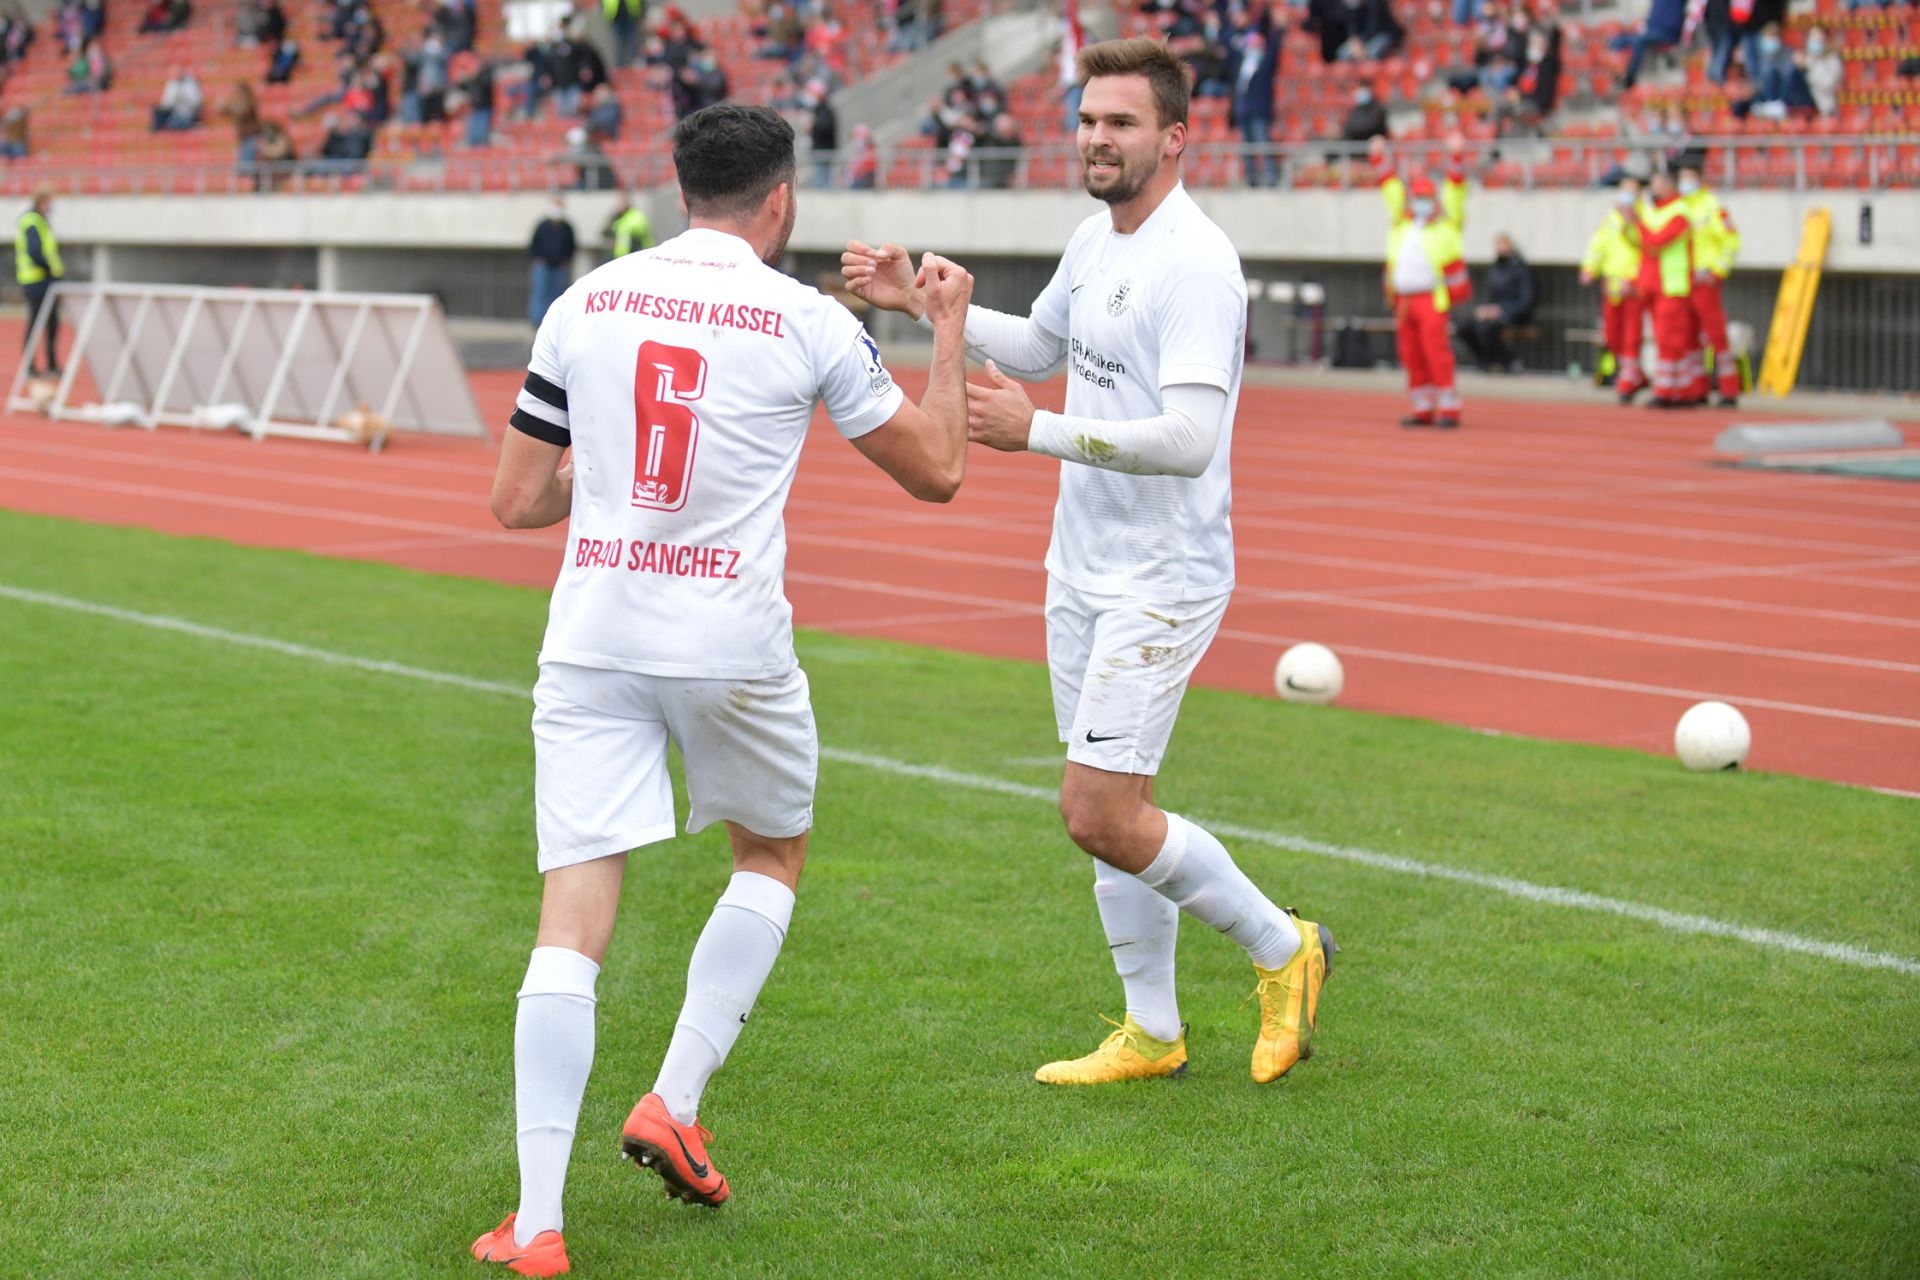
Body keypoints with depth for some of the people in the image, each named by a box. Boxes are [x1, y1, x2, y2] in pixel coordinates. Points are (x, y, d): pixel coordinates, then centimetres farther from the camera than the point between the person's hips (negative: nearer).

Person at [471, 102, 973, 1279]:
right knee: (774, 854, 26)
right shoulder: (811, 322, -3)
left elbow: (517, 500, 9)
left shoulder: (584, 304, 5)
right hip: (730, 645, -2)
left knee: (573, 922, 0)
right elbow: (937, 470, 8)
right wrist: (950, 330, 22)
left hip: (592, 638, 2)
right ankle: (676, 1106, 15)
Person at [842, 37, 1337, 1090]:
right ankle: (1152, 1033, 23)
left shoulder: (1195, 263, -19)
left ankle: (1280, 949, 10)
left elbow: (1188, 440, -28)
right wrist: (920, 301, 21)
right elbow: (1040, 346, 29)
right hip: (1082, 568, 9)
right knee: (1102, 811, 11)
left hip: (1163, 579, -9)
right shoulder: (1094, 242, 8)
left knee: (1102, 817, -11)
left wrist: (1036, 431, -27)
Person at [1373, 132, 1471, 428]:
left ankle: (1449, 407, -11)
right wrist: (1379, 157, 18)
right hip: (1403, 298, 5)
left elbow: (1455, 185, 1)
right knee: (1411, 356, 4)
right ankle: (1424, 408, 11)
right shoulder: (1400, 221, 18)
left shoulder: (1446, 223, 8)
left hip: (1432, 297, -5)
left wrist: (1456, 156, -8)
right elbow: (1390, 185, 21)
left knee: (1436, 350, -13)